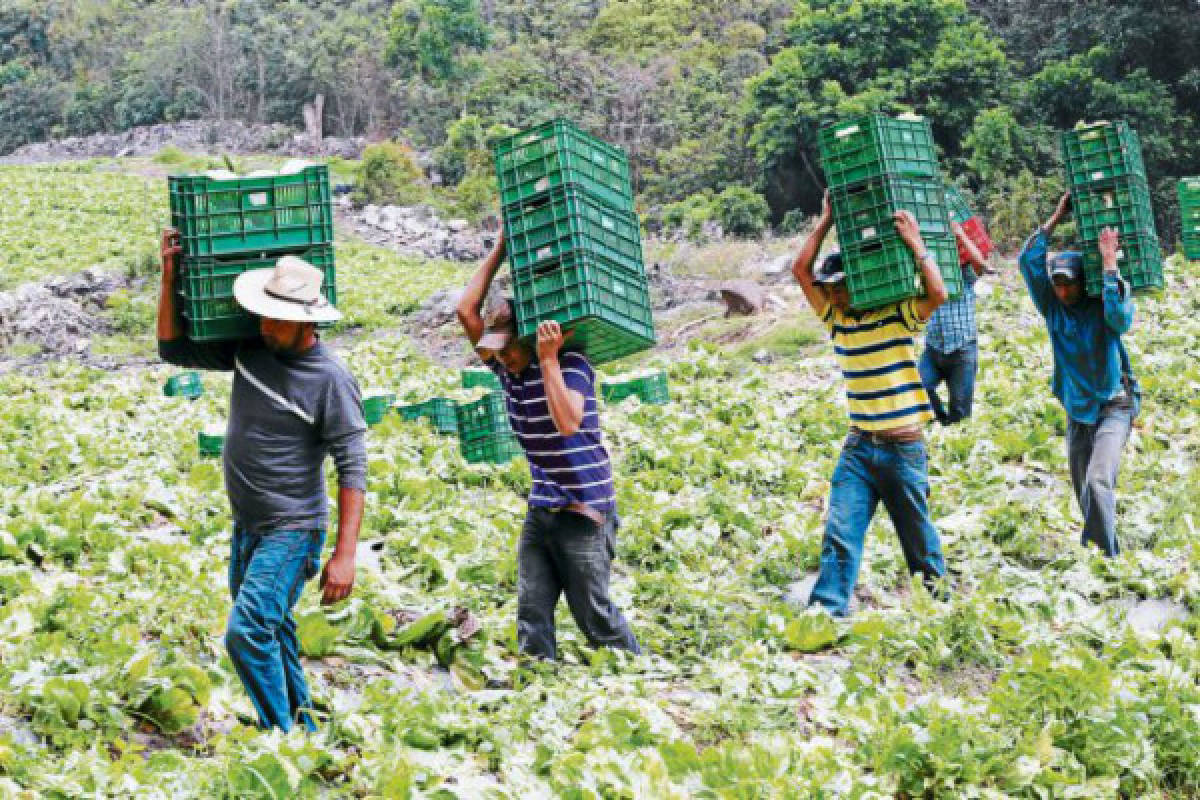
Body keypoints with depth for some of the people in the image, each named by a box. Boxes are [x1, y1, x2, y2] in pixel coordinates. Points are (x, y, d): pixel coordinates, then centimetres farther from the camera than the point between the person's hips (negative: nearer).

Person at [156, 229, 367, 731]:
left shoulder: (330, 380, -18)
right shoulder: (249, 349, 1)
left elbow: (353, 470, -18)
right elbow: (174, 350, 11)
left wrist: (345, 555, -23)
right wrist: (170, 280, -2)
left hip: (291, 532, -8)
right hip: (246, 525, 8)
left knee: (247, 633, -20)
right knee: (271, 636, 16)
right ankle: (302, 727, 30)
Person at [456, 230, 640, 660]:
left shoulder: (570, 365, -13)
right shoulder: (509, 367, 6)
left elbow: (567, 423, -30)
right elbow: (466, 310, 4)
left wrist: (548, 359, -30)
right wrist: (499, 249, 3)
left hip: (583, 509, -7)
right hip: (541, 509, 7)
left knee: (594, 615, 1)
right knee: (531, 616, 1)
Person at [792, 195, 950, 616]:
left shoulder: (898, 315, -4)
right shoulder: (836, 319, 8)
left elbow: (939, 294, -23)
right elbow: (801, 269, 3)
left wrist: (915, 242, -18)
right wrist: (826, 222, 1)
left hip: (903, 449, -3)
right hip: (859, 447, 3)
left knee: (918, 537, 9)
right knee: (840, 531, -10)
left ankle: (938, 594, 29)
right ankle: (827, 610, -14)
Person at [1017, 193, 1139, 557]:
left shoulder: (1101, 307, -9)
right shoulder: (1053, 307, 1)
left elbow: (1120, 318, -32)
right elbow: (1028, 261, -5)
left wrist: (1109, 264, -27)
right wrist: (1055, 218, -6)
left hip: (1113, 407, -5)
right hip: (1076, 412, 5)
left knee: (1098, 482, -23)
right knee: (1085, 493, 11)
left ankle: (1106, 558, -23)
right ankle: (1105, 553, 26)